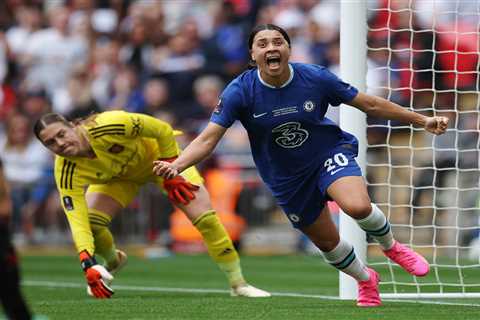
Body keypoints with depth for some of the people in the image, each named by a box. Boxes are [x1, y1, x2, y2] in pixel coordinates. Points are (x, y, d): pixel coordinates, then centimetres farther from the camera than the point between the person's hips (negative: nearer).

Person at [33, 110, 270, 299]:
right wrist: (88, 264, -42)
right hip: (117, 176, 3)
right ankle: (113, 262, 20)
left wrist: (170, 173, -21)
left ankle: (238, 284, 2)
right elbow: (77, 220, -31)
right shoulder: (67, 172, -30)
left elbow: (163, 130, -27)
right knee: (91, 222, -16)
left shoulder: (106, 127, -41)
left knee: (205, 218, -14)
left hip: (157, 155, -3)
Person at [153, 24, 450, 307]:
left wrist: (422, 120, -6)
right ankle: (366, 280, 44)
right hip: (287, 178, 2)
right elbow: (208, 138, -24)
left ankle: (391, 246, 3)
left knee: (357, 206, -31)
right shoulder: (239, 92, -20)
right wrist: (175, 166, -43)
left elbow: (370, 104, -8)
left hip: (330, 154, -2)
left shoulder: (315, 78, -18)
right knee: (327, 243, 11)